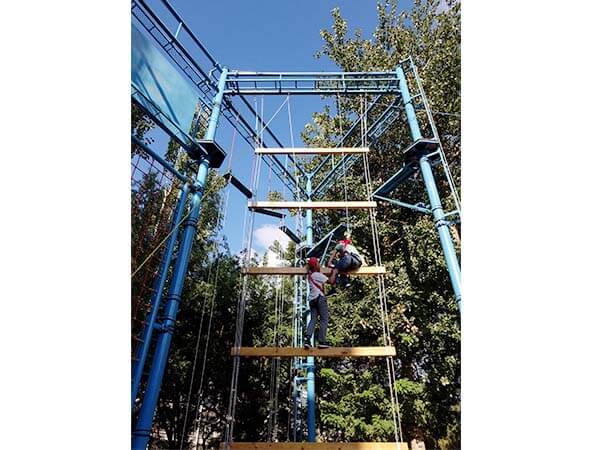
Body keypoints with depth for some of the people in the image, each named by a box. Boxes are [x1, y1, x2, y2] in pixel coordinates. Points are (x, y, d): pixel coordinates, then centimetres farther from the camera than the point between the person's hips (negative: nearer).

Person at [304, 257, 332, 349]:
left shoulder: (309, 275, 15)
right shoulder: (318, 275, -8)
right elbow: (331, 281, -12)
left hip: (312, 299, 7)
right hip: (319, 298, -7)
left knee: (313, 319, 7)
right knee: (324, 319, 0)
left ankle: (307, 338, -9)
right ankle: (322, 341, -1)